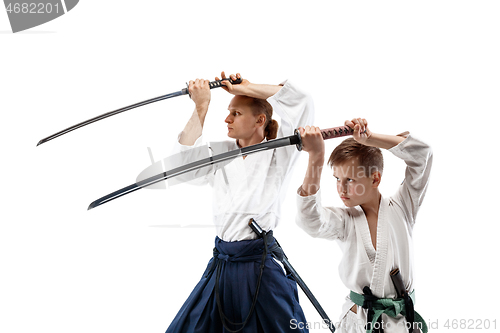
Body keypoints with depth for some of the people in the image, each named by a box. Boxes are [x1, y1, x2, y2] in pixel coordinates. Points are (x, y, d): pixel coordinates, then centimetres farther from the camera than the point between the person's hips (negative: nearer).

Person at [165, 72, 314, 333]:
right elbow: (184, 161, -4)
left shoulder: (277, 153, -3)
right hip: (222, 262, 5)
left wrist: (244, 87, -8)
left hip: (261, 265, -5)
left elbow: (301, 102, -15)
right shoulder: (221, 152, 11)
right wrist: (201, 108, -3)